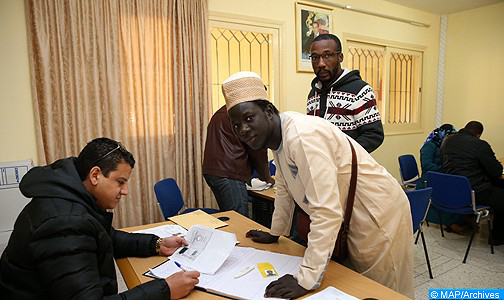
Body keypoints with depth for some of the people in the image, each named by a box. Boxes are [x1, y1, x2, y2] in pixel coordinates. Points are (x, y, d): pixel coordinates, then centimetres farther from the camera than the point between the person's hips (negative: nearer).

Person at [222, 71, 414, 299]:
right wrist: (274, 233, 23)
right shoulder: (278, 138, 1)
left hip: (378, 216, -9)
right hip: (350, 220, 9)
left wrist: (306, 280, -32)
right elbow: (285, 190, 15)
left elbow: (327, 212, -34)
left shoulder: (302, 136, -30)